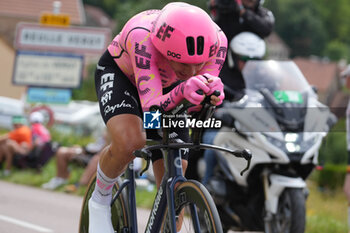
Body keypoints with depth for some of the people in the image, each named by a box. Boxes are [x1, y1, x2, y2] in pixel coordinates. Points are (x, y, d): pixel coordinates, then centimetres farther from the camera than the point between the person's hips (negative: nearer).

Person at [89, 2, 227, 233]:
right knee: (129, 142, -34)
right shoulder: (142, 37, -43)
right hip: (119, 73, -4)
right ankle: (100, 200, -5)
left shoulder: (217, 40, -32)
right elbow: (151, 109, -46)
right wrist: (182, 91, -66)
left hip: (166, 84, 4)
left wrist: (214, 94, -54)